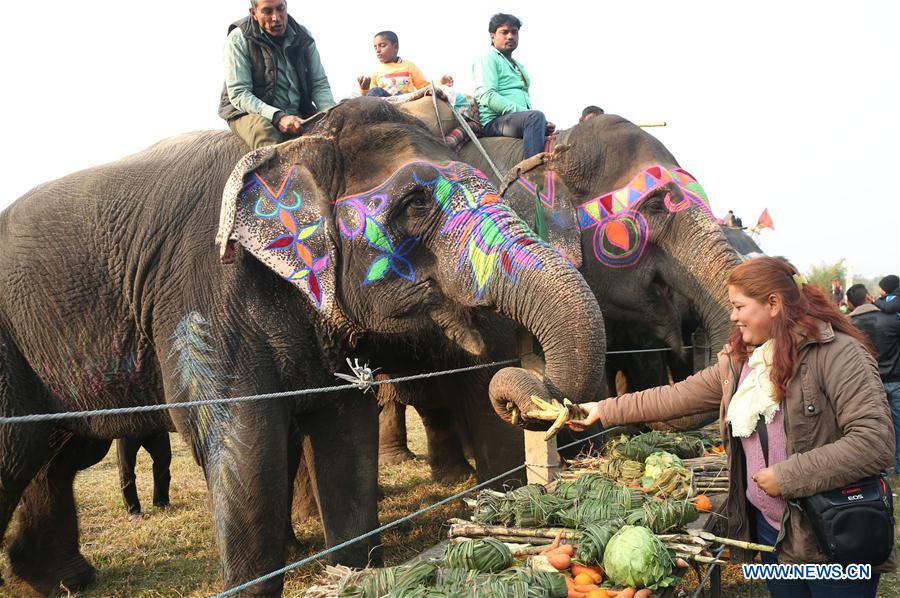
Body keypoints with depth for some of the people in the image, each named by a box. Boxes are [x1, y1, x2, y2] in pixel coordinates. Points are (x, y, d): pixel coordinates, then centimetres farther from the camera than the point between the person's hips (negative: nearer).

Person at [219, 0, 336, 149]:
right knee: (264, 131, -39)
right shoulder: (238, 39, -6)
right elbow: (238, 94, -13)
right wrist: (278, 117, -28)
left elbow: (320, 84, 8)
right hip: (250, 112, -4)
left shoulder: (302, 36, 7)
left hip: (298, 114, 4)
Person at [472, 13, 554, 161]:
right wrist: (521, 111, -18)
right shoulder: (488, 59, 4)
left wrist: (543, 123, 6)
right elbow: (487, 97, -12)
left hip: (523, 119, 9)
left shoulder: (518, 66, 30)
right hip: (495, 122, -9)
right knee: (536, 116, -34)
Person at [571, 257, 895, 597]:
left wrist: (787, 476, -21)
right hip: (770, 528, 7)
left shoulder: (837, 352, -16)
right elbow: (677, 397, 13)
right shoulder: (738, 362, 7)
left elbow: (874, 441, -23)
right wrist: (605, 410, 12)